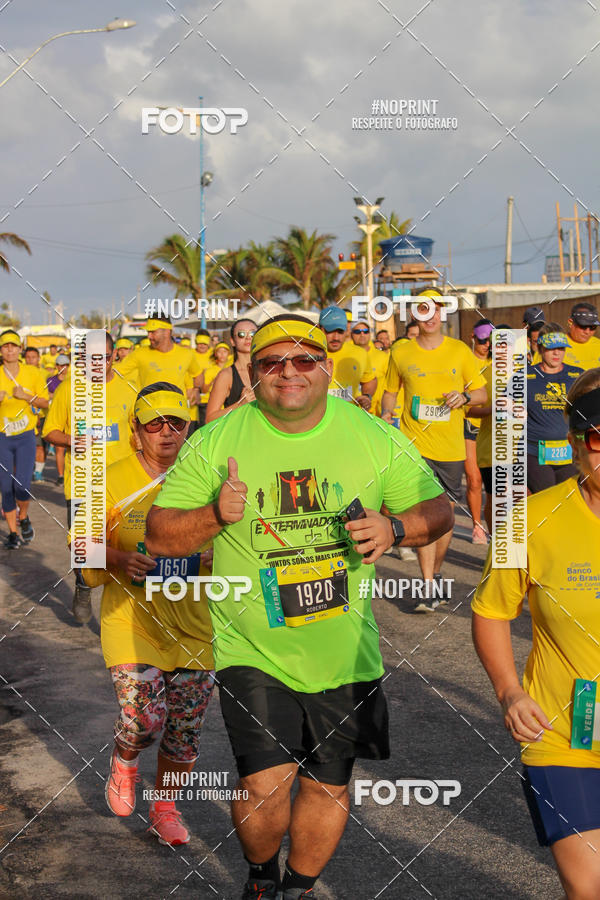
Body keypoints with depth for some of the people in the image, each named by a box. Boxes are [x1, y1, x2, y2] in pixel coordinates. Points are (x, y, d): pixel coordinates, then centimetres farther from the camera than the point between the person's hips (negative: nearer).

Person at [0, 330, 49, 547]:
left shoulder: (33, 374, 0)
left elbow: (45, 403, 3)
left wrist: (26, 396, -14)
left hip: (26, 437, -1)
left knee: (22, 486, -11)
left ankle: (24, 519, 19)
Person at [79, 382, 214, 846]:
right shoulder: (112, 480, -5)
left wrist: (210, 555, -8)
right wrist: (120, 560, -17)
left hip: (192, 623, 3)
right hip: (131, 618, -3)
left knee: (186, 728, 7)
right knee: (145, 718, -15)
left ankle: (165, 808, 31)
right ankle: (124, 762, 21)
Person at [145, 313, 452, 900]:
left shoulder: (374, 437, -2)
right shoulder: (215, 443, -6)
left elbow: (439, 509, 5)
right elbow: (158, 534, -2)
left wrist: (395, 528, -17)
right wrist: (214, 515, -23)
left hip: (344, 652, 2)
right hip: (253, 651, -2)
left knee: (328, 787, 11)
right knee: (265, 783, -12)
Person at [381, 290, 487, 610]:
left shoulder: (459, 351, 4)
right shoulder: (400, 353, 3)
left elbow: (482, 393, 8)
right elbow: (390, 392, 16)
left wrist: (465, 396, -13)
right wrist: (386, 413, -4)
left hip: (451, 447, 2)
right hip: (415, 443, -2)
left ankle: (436, 574, 32)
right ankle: (429, 588, -12)